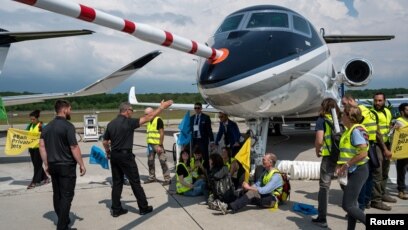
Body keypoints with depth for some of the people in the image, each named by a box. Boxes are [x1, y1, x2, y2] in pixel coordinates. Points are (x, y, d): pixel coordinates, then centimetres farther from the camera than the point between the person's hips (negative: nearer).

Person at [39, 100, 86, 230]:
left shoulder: (47, 127, 8)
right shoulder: (68, 126, -14)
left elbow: (42, 146, 7)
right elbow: (74, 147, -18)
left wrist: (46, 164, 11)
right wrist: (81, 165, -11)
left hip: (53, 166, 8)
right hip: (67, 166, -7)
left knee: (57, 194, 16)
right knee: (66, 195, 0)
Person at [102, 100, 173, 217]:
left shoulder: (111, 124, 7)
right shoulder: (128, 122, -13)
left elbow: (105, 141, 11)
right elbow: (148, 118, -14)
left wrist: (108, 152, 26)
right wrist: (162, 107, -8)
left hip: (114, 156, 7)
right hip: (125, 155, -7)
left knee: (117, 182, 12)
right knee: (135, 182, 3)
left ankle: (116, 209, 15)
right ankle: (143, 207, 13)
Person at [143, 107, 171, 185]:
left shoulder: (158, 120, -10)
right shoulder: (148, 121, 14)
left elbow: (162, 133, -14)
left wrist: (160, 145, -17)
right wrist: (148, 144, 13)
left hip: (157, 145, -8)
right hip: (150, 145, 8)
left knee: (163, 162, -5)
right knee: (150, 162, 13)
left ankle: (167, 179, 0)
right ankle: (152, 177, 26)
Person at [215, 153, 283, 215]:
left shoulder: (276, 176, -16)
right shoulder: (265, 172, 13)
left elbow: (265, 190, -25)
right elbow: (257, 184, 10)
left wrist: (249, 188, -23)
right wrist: (248, 187, -11)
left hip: (272, 199, -8)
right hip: (264, 196, 8)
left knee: (252, 193, -31)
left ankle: (229, 207, -41)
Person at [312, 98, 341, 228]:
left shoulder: (322, 119, -3)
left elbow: (319, 140, -13)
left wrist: (317, 151, 5)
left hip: (329, 156, -4)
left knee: (324, 186, 4)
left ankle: (322, 218, 5)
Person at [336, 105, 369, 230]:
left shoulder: (357, 130, -18)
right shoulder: (349, 130, 11)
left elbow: (363, 153, -26)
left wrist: (346, 165, -20)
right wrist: (340, 165, 5)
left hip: (358, 171, -10)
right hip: (352, 172, 10)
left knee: (347, 205, -7)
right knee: (351, 204, 15)